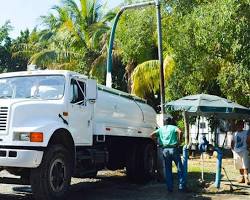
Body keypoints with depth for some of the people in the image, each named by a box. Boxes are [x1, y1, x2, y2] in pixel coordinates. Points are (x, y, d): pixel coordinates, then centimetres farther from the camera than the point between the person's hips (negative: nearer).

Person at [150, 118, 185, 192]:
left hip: (164, 150, 3)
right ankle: (181, 186, 6)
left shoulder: (161, 128, 15)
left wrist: (157, 141, 12)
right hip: (173, 149, -3)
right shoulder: (173, 127, 7)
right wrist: (179, 141, -5)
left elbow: (152, 135, 1)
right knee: (180, 168, 7)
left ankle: (170, 188, 11)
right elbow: (180, 132, -15)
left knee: (168, 170, 10)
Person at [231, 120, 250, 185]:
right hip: (236, 151, 5)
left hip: (243, 151, -4)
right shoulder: (235, 134, 13)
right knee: (240, 166, 11)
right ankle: (242, 177, 21)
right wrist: (232, 149, 5)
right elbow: (232, 142, 17)